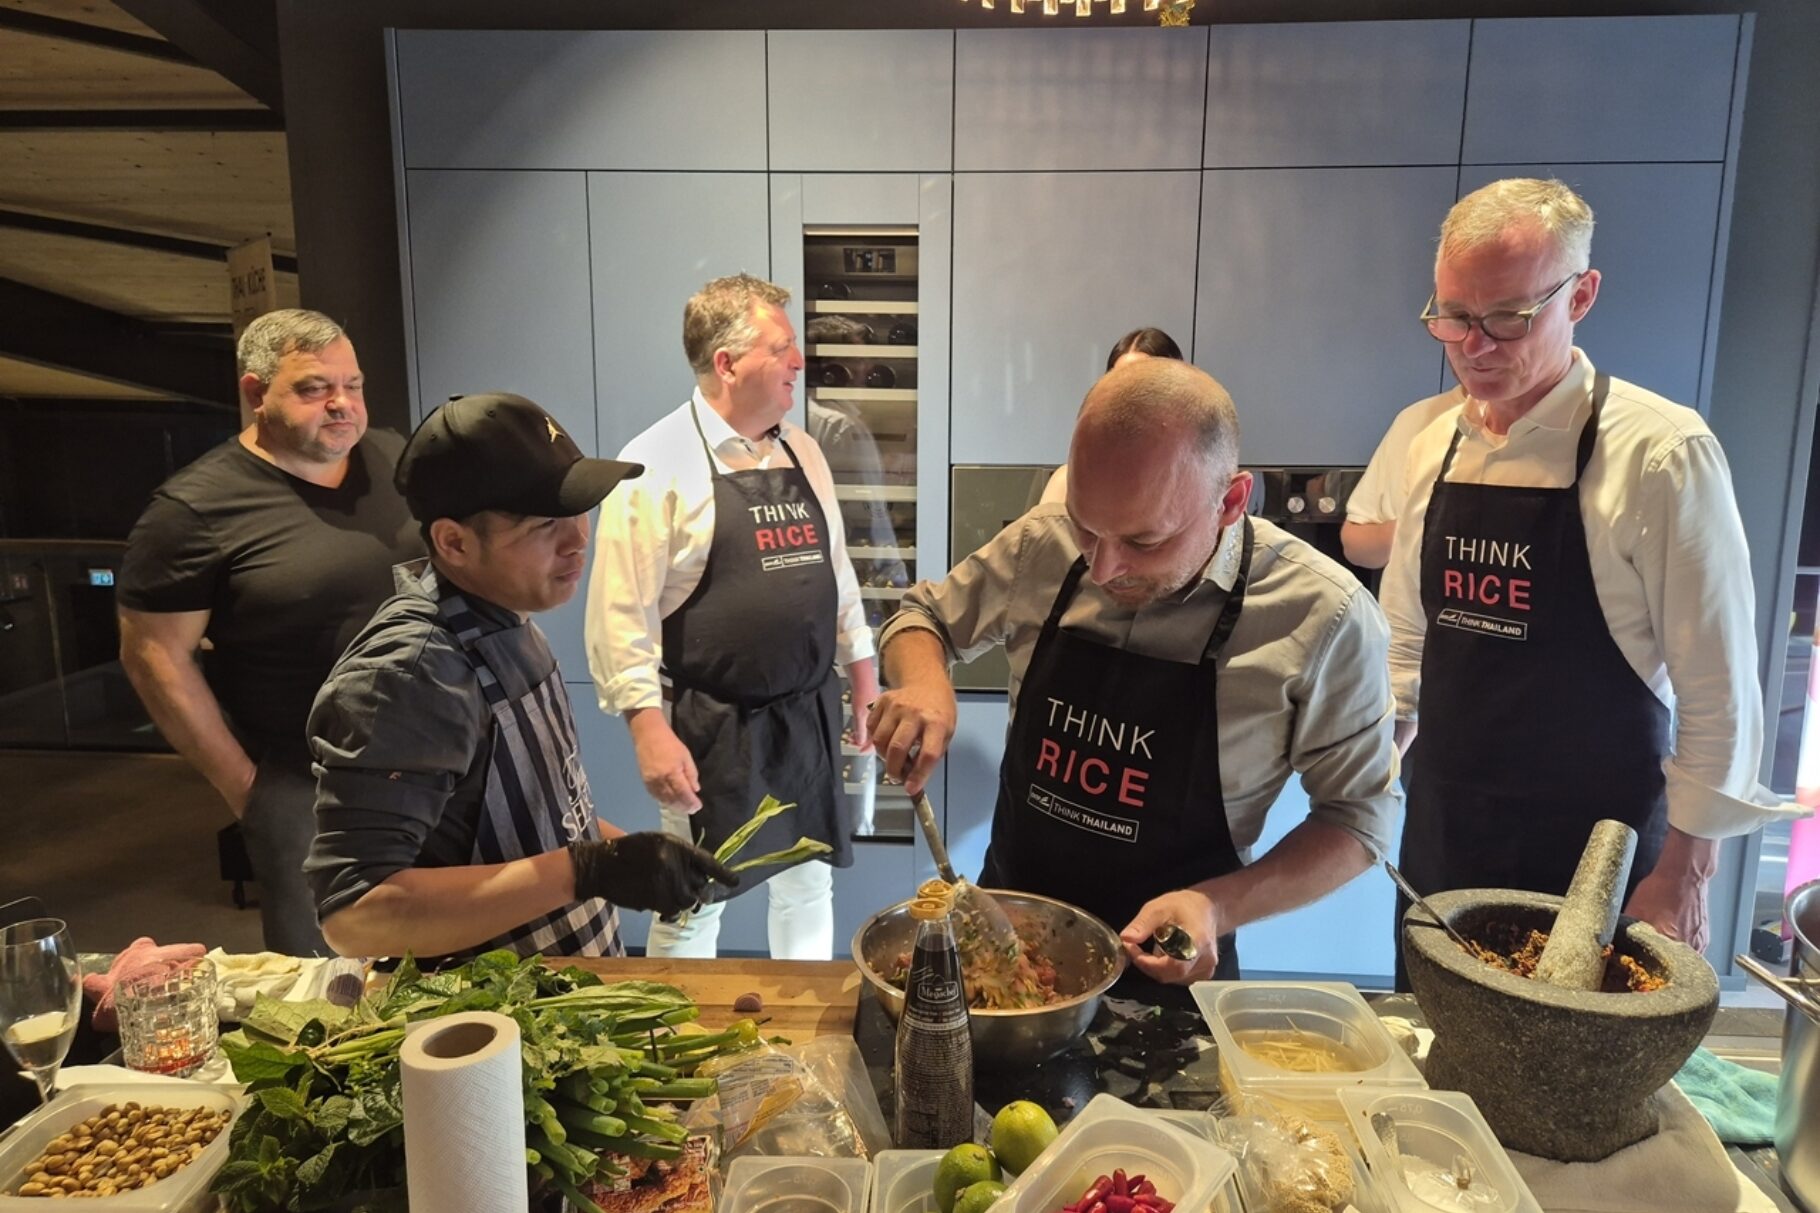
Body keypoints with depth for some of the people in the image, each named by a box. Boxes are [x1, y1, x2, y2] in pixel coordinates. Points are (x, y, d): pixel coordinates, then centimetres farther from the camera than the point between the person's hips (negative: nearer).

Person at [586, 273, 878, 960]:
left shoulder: (802, 452, 8)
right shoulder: (657, 464, -13)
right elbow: (622, 613, -14)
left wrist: (862, 679, 15)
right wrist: (648, 727, -19)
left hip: (809, 717, 6)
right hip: (712, 728, -6)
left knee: (808, 885, 18)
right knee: (694, 904, 8)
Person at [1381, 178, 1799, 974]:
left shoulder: (1661, 453, -15)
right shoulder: (1435, 445, 3)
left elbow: (1718, 692, -12)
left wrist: (1684, 871, -10)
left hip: (1595, 851, -5)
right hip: (1440, 833, 5)